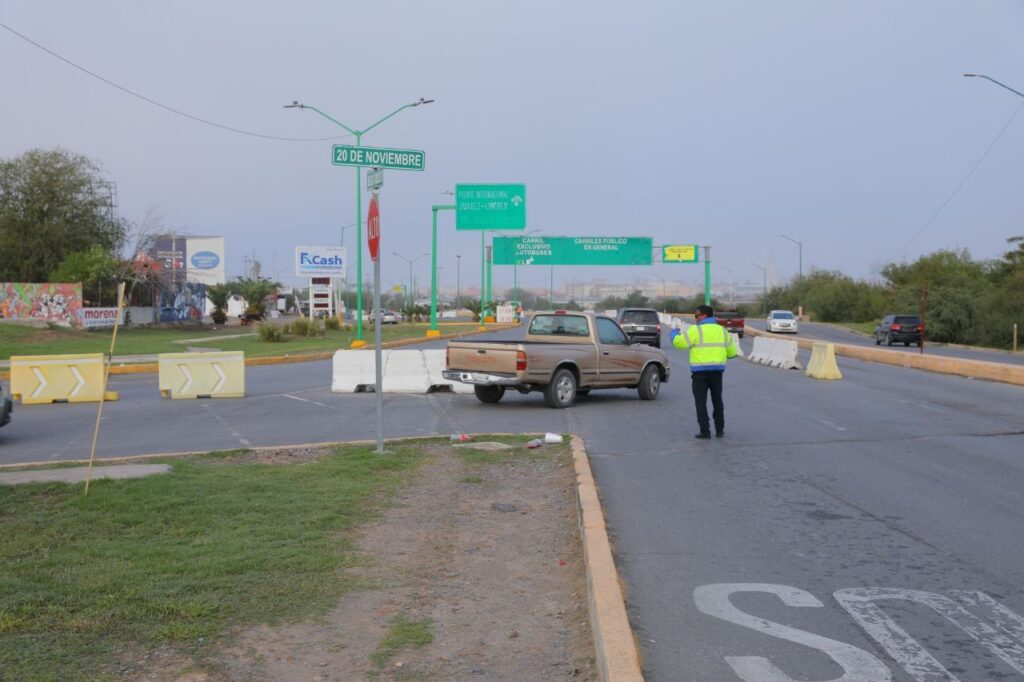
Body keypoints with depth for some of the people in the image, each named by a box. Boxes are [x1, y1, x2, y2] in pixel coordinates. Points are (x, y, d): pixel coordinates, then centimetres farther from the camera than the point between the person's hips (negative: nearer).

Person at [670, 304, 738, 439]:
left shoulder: (696, 330, -9)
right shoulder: (722, 330, 10)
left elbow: (679, 343, -10)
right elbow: (732, 352, 13)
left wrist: (674, 333, 9)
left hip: (700, 372, -5)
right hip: (717, 371, 5)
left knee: (701, 402, 2)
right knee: (717, 401, 17)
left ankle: (705, 431, -2)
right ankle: (720, 429, 21)